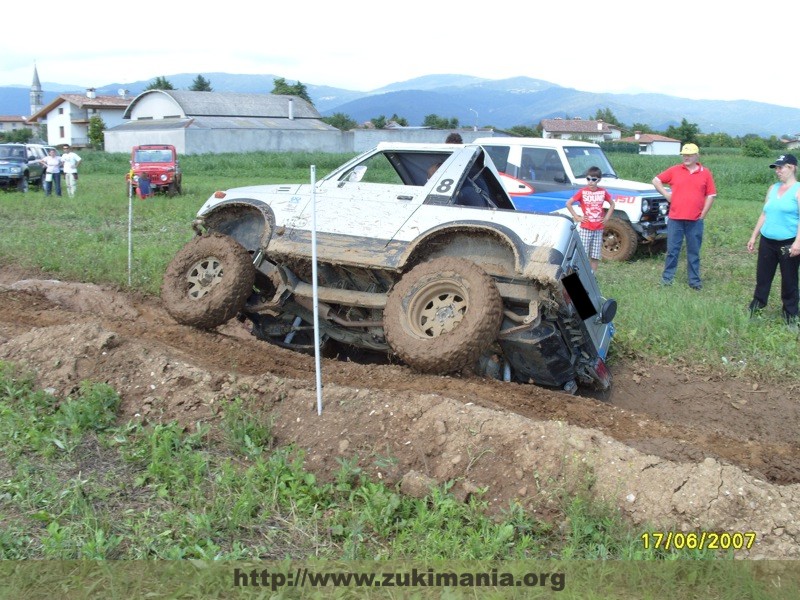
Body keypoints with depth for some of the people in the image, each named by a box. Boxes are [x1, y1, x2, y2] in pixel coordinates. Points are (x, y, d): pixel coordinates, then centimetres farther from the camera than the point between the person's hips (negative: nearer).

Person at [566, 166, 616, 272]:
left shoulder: (603, 192, 2)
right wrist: (576, 217, -7)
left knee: (595, 255, 8)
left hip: (598, 229, 3)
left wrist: (607, 217, 6)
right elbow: (568, 203, -3)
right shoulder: (582, 192, -6)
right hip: (585, 228, -3)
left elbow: (612, 204, 17)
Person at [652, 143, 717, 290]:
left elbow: (711, 195, 5)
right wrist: (666, 195, 1)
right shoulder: (674, 170, 4)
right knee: (672, 250, 4)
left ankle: (695, 280, 14)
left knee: (694, 252, 7)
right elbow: (656, 180, 12)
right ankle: (667, 277, 13)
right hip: (675, 218, 0)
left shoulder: (705, 173, 4)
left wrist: (703, 214, 0)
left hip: (695, 220, 0)